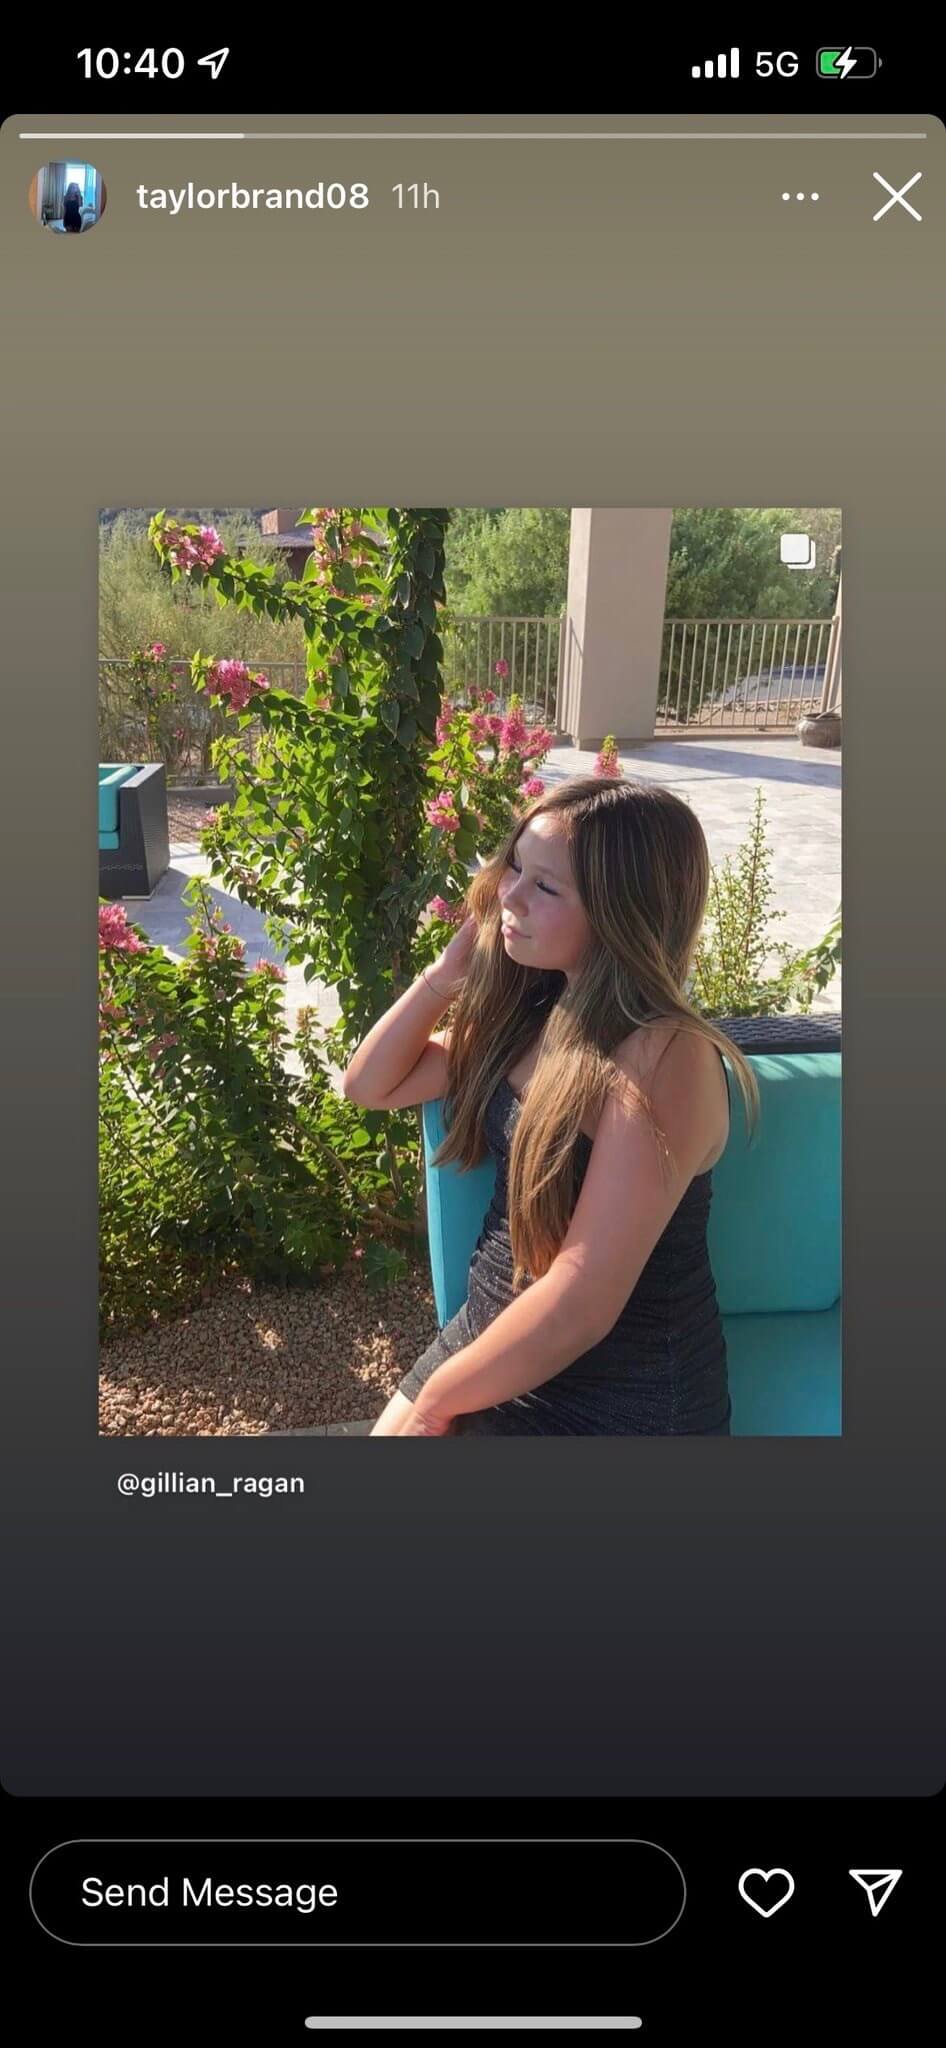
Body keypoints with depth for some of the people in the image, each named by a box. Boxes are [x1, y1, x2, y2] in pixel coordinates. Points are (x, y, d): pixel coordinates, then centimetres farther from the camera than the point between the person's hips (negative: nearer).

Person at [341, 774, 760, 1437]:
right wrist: (450, 972, -7)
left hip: (620, 1401, -6)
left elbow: (578, 1305, -28)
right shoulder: (531, 1006, -1)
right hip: (493, 1342, 6)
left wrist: (435, 1401, -13)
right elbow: (371, 1086, 8)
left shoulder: (664, 1059, -26)